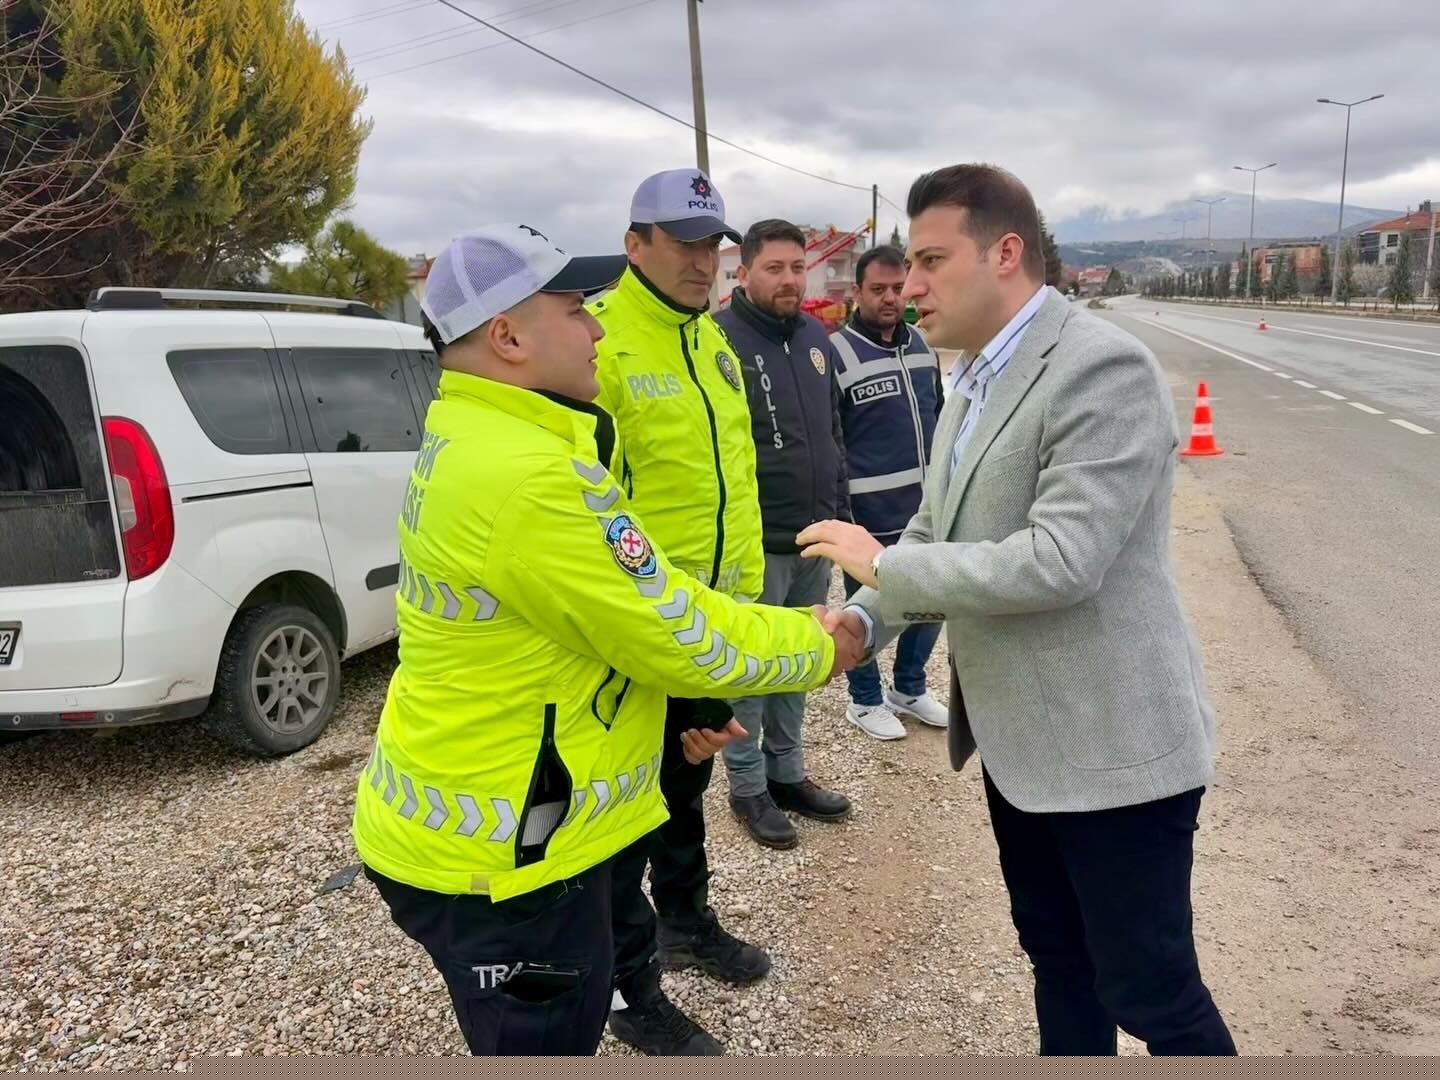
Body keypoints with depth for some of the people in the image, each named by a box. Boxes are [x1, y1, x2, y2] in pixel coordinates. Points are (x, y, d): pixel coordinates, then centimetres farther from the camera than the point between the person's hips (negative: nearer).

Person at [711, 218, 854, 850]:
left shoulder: (815, 336, 11)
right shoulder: (719, 338, -12)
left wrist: (841, 510, 17)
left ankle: (787, 772, 31)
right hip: (755, 542, -7)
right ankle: (748, 786, 20)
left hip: (816, 537, 7)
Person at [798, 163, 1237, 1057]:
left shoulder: (1106, 368, -21)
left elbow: (1059, 561, -29)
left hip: (1113, 743, -8)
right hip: (1019, 736, 9)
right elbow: (938, 530, 13)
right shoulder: (977, 375, 8)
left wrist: (883, 564, -19)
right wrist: (864, 617, -6)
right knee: (1057, 958, 24)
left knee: (1149, 990, 8)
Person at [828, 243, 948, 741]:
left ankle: (909, 689, 36)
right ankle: (865, 700, 27)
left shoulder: (921, 344, 9)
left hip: (926, 508, 7)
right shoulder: (838, 352, -12)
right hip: (868, 514, -6)